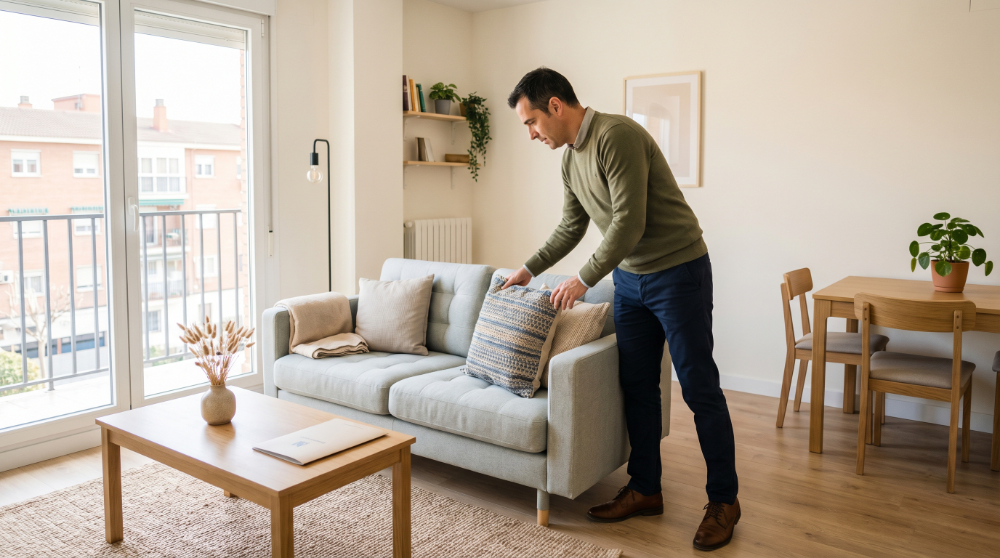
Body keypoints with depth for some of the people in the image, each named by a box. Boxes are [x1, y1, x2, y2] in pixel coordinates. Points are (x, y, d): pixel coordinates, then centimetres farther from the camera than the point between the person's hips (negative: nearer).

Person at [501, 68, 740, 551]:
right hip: (629, 278, 8)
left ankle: (723, 500, 13)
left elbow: (629, 222, -25)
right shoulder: (570, 159, 8)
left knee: (698, 387, -1)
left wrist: (584, 280, -18)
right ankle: (645, 489, 24)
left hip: (678, 271, -8)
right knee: (636, 385, 10)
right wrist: (529, 270, 19)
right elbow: (570, 228, 20)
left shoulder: (617, 136, -20)